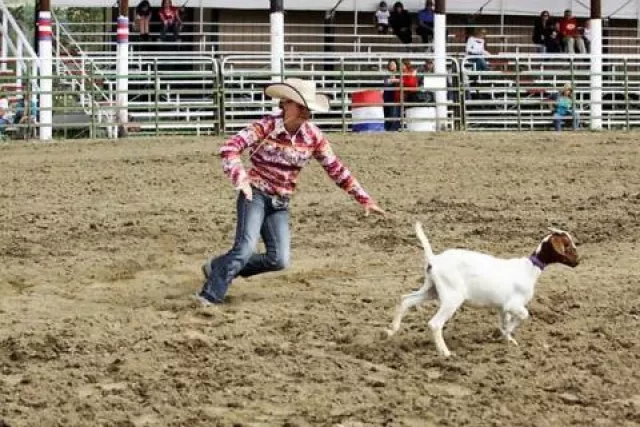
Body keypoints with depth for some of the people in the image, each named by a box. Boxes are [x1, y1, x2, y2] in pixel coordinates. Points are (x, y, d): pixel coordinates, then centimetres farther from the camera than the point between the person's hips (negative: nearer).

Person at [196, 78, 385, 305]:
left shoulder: (313, 136, -4)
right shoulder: (266, 126, -16)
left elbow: (336, 169, 5)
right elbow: (229, 148, -24)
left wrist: (364, 199, 4)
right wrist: (240, 178, -40)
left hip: (281, 203, 5)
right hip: (256, 194, -5)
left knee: (279, 260, -4)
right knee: (246, 247, -23)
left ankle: (219, 268, 14)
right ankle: (209, 296, -12)